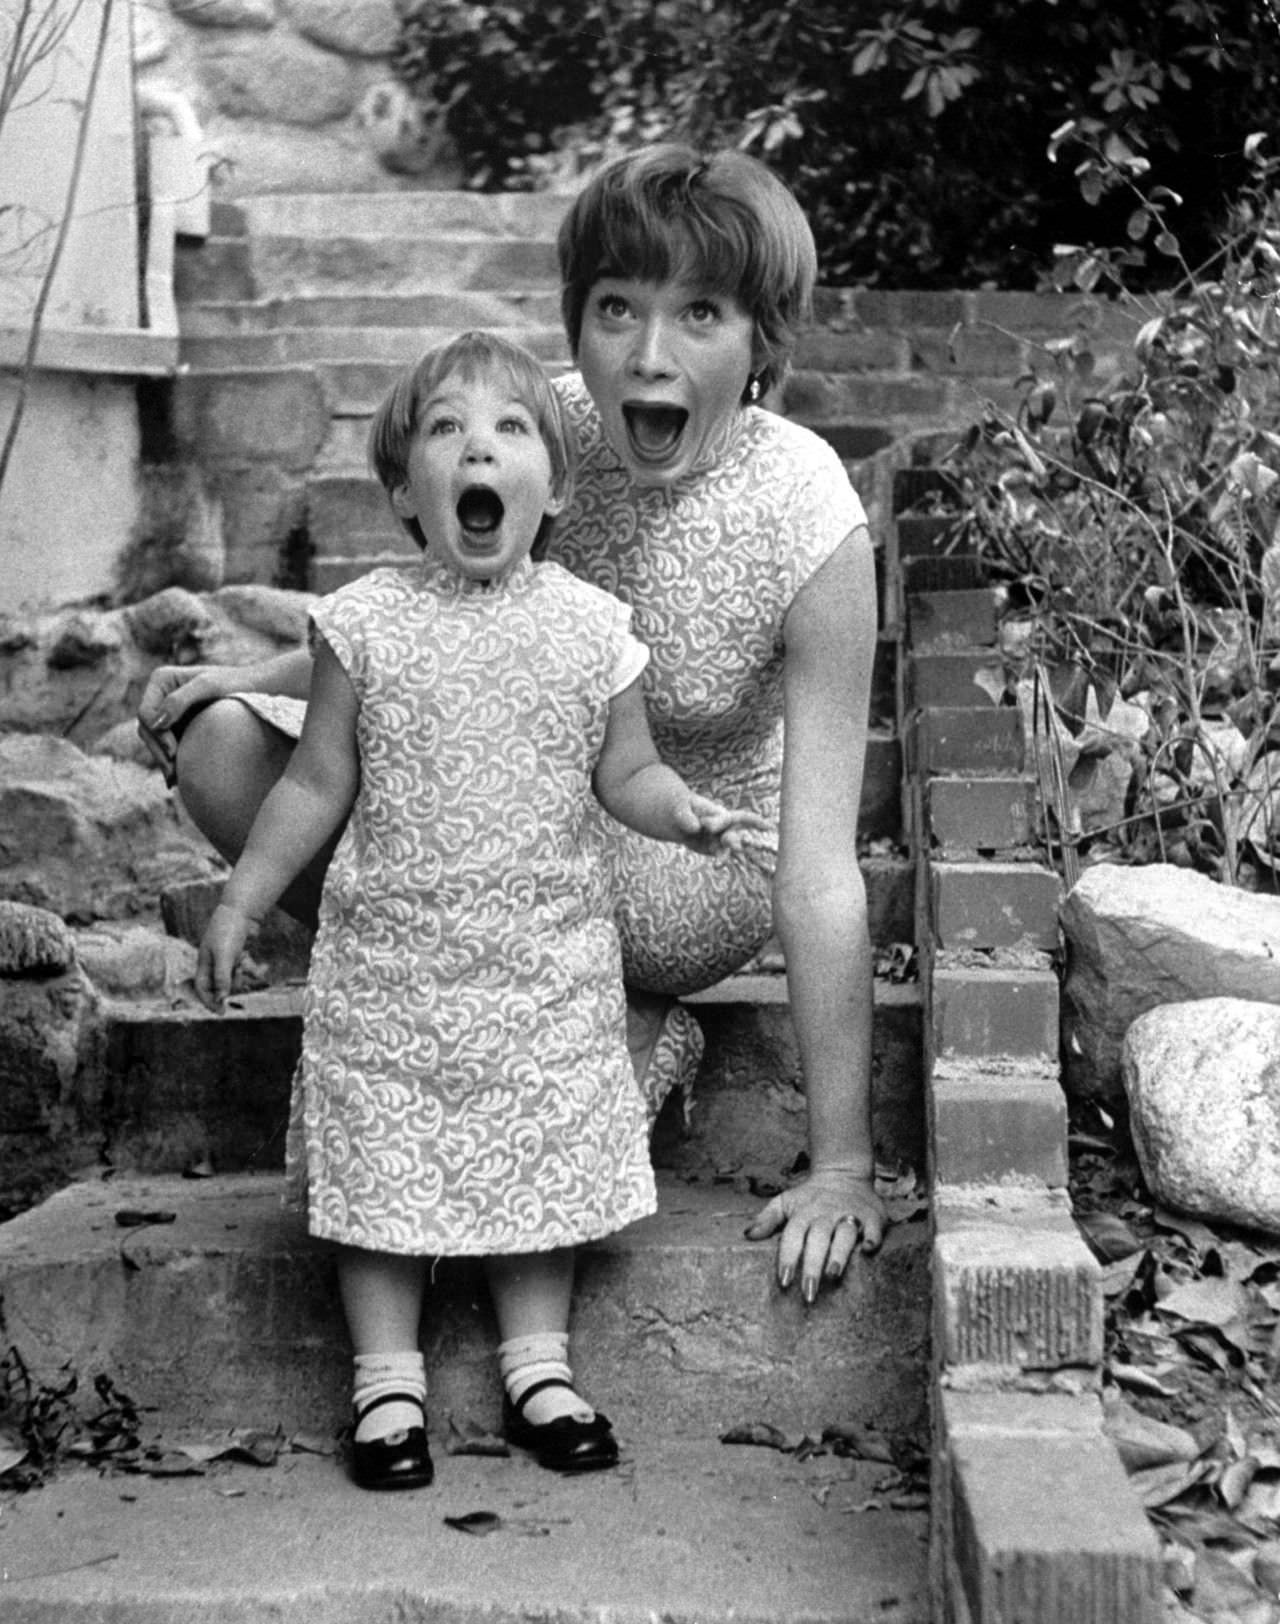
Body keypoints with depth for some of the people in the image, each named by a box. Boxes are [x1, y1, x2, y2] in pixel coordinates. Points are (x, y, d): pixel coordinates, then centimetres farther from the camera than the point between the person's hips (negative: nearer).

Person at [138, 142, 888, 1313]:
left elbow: (821, 872, -27)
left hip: (699, 861, -5)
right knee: (228, 754, -16)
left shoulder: (809, 523, -27)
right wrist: (260, 677, -10)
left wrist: (843, 1169, -26)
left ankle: (631, 1038, -6)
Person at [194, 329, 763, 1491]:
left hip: (549, 963, 1)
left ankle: (539, 1365, 25)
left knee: (545, 1160, 8)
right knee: (381, 1167, 4)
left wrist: (684, 812, -15)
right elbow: (318, 786, 2)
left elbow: (625, 771, 5)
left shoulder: (592, 627, -3)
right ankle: (388, 1382, 18)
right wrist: (240, 904, 3)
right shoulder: (364, 625, -5)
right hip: (390, 959, -1)